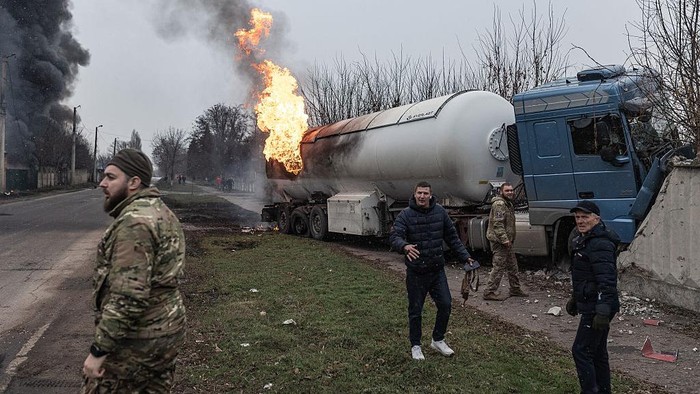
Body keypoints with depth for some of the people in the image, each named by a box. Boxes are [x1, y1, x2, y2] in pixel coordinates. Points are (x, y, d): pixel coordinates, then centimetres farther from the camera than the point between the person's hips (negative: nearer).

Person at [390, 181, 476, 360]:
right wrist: (404, 246, -45)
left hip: (437, 270, 4)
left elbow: (452, 237, 9)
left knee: (445, 305, 6)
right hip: (416, 272, -3)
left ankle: (438, 340, 29)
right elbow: (395, 237, -23)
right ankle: (415, 346, 26)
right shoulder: (406, 215, -11)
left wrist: (465, 256, 7)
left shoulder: (440, 212, 1)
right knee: (415, 310, 7)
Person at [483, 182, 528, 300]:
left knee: (512, 266, 17)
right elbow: (497, 224, -23)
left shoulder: (508, 204, 18)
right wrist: (504, 239, -27)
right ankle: (489, 292, -4)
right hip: (499, 241, -10)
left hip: (506, 241, 11)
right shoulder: (499, 204, -16)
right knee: (498, 267, -9)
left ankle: (515, 289, 28)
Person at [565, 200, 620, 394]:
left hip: (597, 308, -10)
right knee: (597, 352, 17)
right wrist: (575, 298, 28)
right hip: (590, 305, 10)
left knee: (581, 351, -7)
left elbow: (607, 281, -26)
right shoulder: (583, 240, 13)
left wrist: (603, 312, -30)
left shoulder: (600, 244, -20)